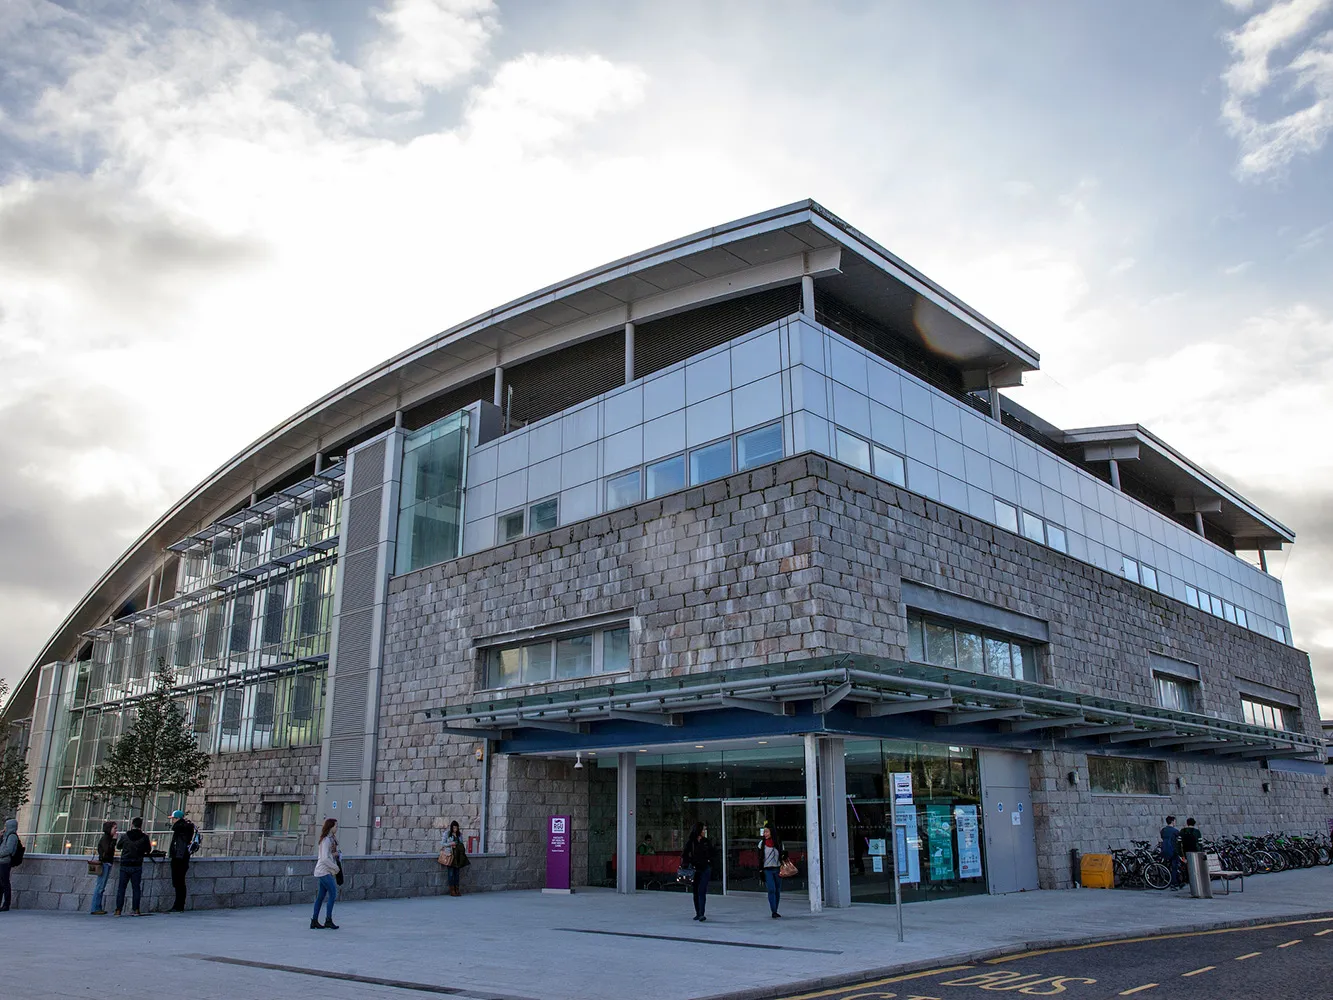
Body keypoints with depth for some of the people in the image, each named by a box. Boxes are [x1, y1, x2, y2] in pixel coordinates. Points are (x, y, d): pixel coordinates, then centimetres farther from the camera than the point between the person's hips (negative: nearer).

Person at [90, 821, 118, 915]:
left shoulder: (109, 838, 16)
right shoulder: (105, 838, -10)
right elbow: (107, 850, -21)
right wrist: (114, 840, -18)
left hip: (107, 864, 9)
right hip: (104, 864, -9)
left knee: (101, 887, 10)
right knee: (100, 887, -7)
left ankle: (98, 908, 13)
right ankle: (95, 909, -4)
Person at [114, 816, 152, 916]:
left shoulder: (124, 836, -5)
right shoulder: (144, 837, -7)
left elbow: (118, 846, 13)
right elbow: (148, 849, 5)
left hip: (124, 866, 1)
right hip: (137, 866, -1)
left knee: (121, 888, 8)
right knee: (136, 888, 7)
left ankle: (118, 910, 7)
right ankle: (136, 910, 5)